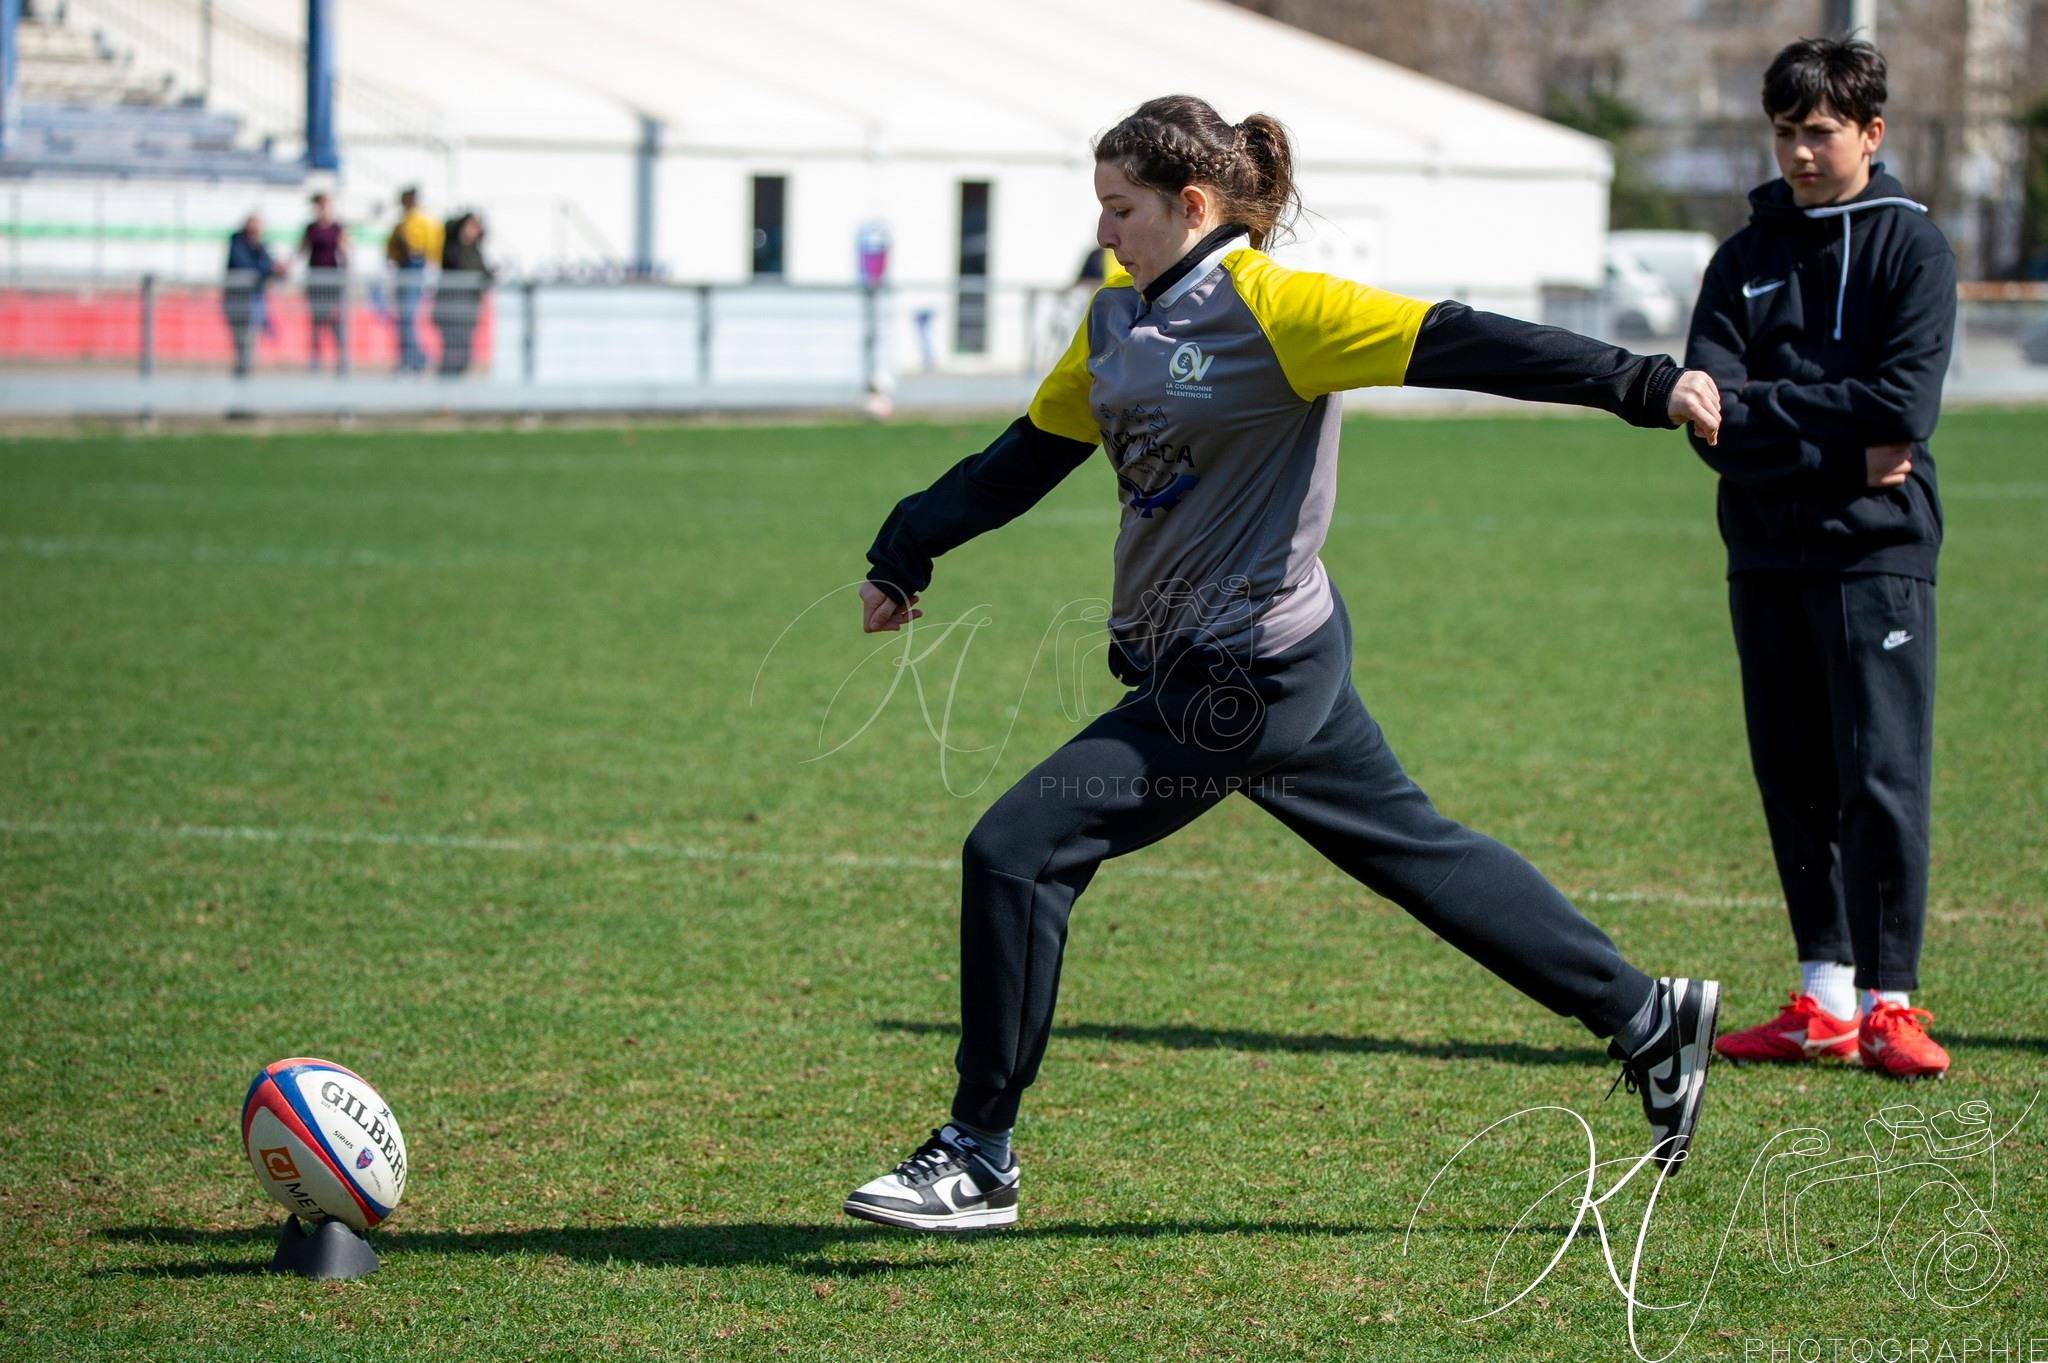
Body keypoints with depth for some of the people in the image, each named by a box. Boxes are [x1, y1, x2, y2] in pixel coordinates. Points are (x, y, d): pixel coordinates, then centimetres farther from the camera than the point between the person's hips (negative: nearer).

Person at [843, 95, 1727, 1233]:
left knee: (1017, 854, -10)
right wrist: (905, 556, 19)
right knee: (1419, 850, 18)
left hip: (1246, 677, -9)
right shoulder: (1118, 322, 9)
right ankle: (1647, 1018, 27)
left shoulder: (1270, 306, -16)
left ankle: (979, 1160, -1)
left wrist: (1646, 384, -25)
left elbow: (1460, 345, -21)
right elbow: (1028, 455, 19)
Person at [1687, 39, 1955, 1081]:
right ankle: (1824, 1000, 13)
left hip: (1876, 553, -5)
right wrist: (1840, 443, -13)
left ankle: (1890, 1001, -5)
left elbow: (1903, 407, -12)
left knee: (1882, 775, -8)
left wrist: (1768, 408, -8)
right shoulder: (1745, 259, 12)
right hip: (1766, 555, 5)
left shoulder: (1912, 248, 1)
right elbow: (1711, 417, 0)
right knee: (1795, 780, 7)